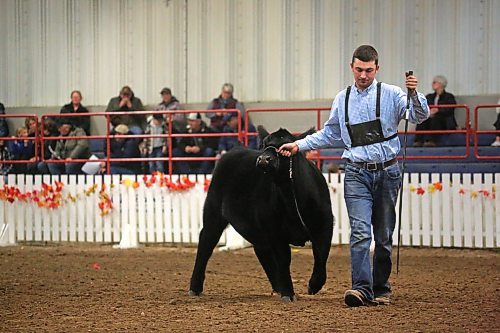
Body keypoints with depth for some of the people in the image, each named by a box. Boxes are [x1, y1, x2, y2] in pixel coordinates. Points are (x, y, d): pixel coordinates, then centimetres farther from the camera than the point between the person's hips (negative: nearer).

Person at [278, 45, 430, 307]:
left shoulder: (390, 94, -1)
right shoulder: (342, 100, 9)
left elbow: (419, 116, -12)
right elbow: (329, 135, 21)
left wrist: (414, 94, -30)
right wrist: (299, 145, 13)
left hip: (387, 172, -1)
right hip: (357, 174, 1)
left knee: (384, 236, 8)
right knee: (360, 232, -14)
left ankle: (381, 289, 19)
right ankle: (361, 288, -22)